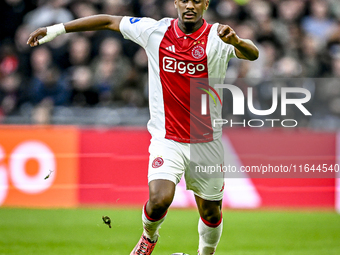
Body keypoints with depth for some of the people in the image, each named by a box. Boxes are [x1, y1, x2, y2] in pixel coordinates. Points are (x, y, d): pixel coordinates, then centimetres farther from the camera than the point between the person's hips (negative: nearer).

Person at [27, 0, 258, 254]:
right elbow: (110, 21, 6)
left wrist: (236, 41, -47)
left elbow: (253, 54, -25)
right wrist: (57, 29, 6)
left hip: (206, 143, 0)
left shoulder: (217, 37, -8)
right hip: (166, 139, 0)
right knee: (159, 199, -22)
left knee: (211, 214, 8)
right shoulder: (156, 31, -4)